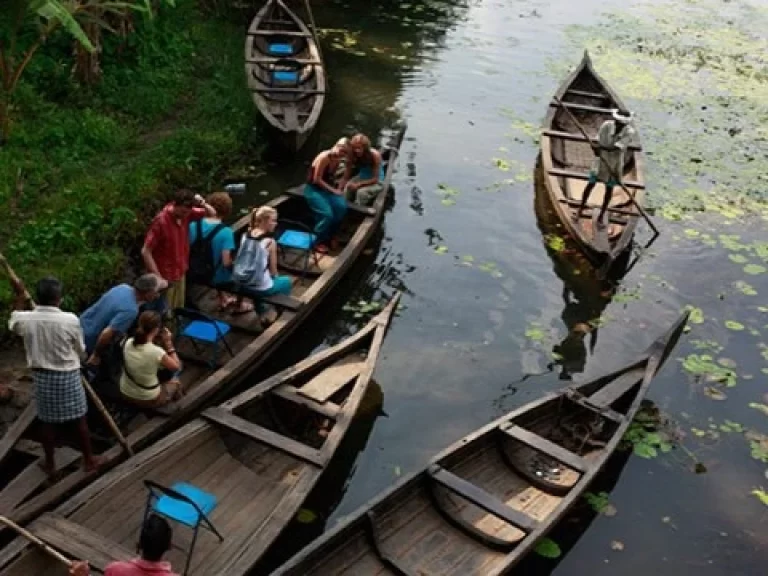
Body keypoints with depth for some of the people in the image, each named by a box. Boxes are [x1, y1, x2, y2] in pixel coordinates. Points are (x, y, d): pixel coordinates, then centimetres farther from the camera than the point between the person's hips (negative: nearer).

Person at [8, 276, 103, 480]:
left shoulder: (26, 319, -13)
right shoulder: (70, 320, -20)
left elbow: (13, 322, 15)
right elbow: (80, 350, -5)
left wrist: (20, 295, 22)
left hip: (41, 376, 3)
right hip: (68, 376, -2)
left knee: (46, 422, 16)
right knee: (79, 419, 14)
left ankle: (50, 465, 29)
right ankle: (89, 459, 28)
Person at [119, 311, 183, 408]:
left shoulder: (127, 343, -16)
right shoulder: (157, 352, -32)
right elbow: (176, 366, -13)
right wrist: (168, 343, -12)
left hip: (125, 394, 5)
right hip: (148, 400, -5)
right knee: (175, 381, 25)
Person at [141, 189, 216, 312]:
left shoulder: (186, 213, -5)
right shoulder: (161, 221, -24)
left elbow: (212, 213, 8)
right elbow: (145, 252, -22)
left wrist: (203, 203, -15)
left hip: (180, 274, 7)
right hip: (166, 278, -7)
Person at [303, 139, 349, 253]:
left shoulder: (337, 159, 0)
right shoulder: (324, 157, -24)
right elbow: (316, 180, -22)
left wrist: (337, 188, -2)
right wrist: (333, 190, -22)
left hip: (326, 187, 7)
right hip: (313, 189, -7)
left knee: (341, 207, -15)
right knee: (327, 214, -24)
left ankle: (329, 235, 6)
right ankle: (318, 241, -3)